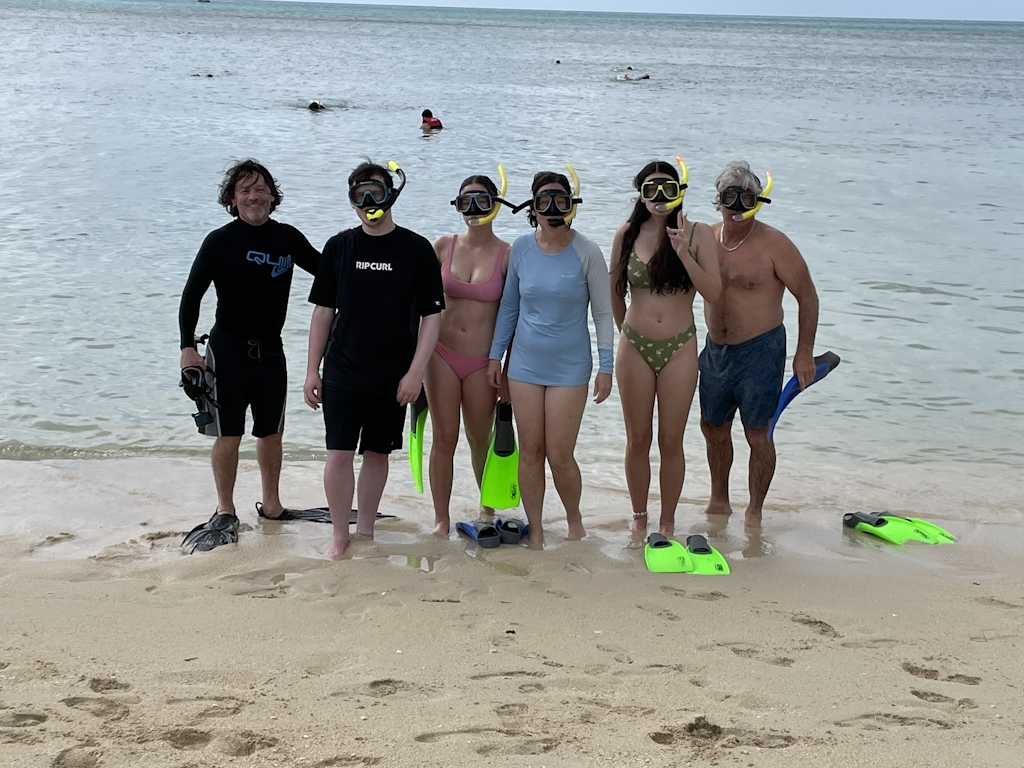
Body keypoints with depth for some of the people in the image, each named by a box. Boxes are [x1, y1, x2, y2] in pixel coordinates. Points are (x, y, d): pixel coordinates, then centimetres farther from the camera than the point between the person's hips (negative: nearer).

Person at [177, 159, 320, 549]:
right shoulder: (220, 241, -7)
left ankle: (271, 503, 28)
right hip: (228, 349, -4)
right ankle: (225, 510, 15)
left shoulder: (287, 238, 4)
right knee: (229, 435, 1)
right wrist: (188, 347, -12)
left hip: (271, 351, 4)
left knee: (271, 432, 13)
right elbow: (192, 295, -5)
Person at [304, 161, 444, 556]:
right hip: (342, 372, 1)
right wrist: (312, 371, 4)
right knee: (339, 453, -2)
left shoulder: (417, 250, -4)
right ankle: (339, 534, 12)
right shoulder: (339, 247, 2)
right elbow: (323, 312, 7)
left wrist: (416, 372, -9)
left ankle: (365, 531, 24)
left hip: (392, 376, -1)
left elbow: (431, 316, -2)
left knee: (377, 454, 10)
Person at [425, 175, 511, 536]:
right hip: (443, 354, 1)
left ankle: (488, 510, 32)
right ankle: (441, 519, 14)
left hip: (483, 363, -1)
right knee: (443, 438, 4)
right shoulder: (444, 246, 1)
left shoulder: (507, 255, -6)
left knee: (480, 439, 12)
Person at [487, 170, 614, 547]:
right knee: (529, 452, 6)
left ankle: (574, 519, 25)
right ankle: (535, 533, 20)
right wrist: (495, 355, 10)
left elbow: (603, 313, -4)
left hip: (569, 366, -3)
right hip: (525, 363, 3)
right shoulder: (521, 248, 0)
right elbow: (509, 304, 11)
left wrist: (606, 367, -6)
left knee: (559, 456, -3)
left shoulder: (586, 252, -8)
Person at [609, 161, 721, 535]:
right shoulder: (627, 234, 0)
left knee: (671, 442, 5)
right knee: (637, 439, 10)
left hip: (679, 349, -1)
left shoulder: (698, 234, -5)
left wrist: (682, 251, -22)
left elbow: (713, 292, -13)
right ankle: (639, 518, 26)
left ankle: (667, 522, 20)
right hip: (634, 347, 1)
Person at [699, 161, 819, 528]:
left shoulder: (773, 244, -14)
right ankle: (719, 500, 34)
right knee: (713, 428, 16)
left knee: (757, 434, 1)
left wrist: (804, 353, -10)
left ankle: (754, 511, 17)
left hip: (760, 352, -6)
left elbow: (807, 296, -9)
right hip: (715, 349, 6)